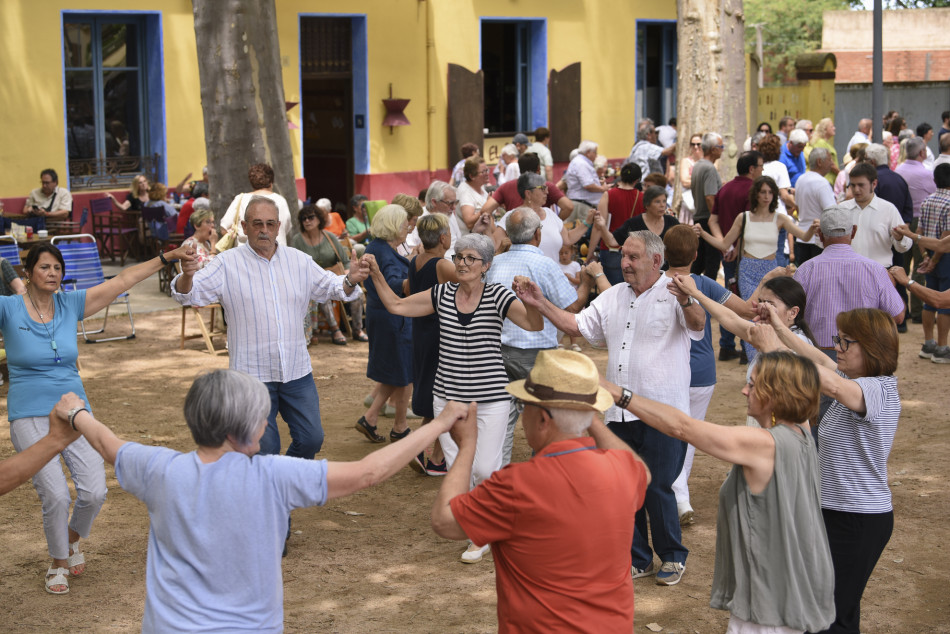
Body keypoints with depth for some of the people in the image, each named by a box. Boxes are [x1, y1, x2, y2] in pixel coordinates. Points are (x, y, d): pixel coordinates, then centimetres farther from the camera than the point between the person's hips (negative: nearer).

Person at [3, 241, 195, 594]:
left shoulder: (70, 304, 3)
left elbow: (122, 281, 3)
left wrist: (166, 257, 0)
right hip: (30, 416, -3)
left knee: (94, 492, -7)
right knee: (56, 496, -13)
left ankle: (72, 539, 27)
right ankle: (58, 563, 16)